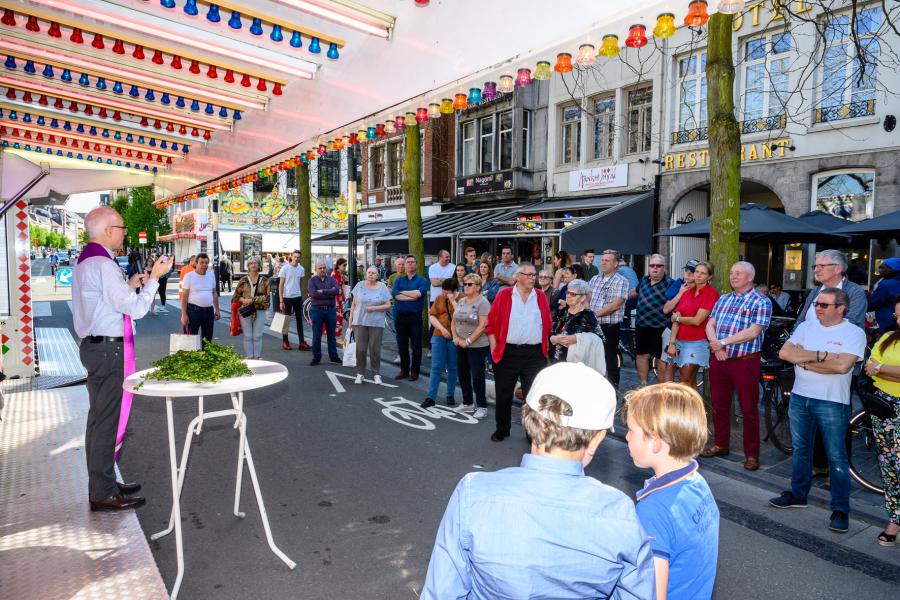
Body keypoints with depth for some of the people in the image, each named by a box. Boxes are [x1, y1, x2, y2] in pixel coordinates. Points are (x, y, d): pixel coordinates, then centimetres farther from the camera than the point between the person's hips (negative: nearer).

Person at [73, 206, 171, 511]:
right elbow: (136, 309, -21)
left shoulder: (85, 261, 14)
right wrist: (154, 277, -12)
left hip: (94, 346, 11)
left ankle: (101, 483, 29)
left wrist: (129, 285, 14)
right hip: (107, 349, -11)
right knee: (106, 420, -4)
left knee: (99, 417, 17)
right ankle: (103, 494, 4)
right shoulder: (102, 265, -19)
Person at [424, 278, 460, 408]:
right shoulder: (439, 299, 8)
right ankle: (430, 397, 2)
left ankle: (450, 395, 21)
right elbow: (431, 316, 3)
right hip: (439, 337, 2)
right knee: (436, 367, 0)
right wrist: (442, 329, -10)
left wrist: (453, 300, -17)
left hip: (455, 339, -2)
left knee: (452, 368, 9)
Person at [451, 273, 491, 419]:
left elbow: (483, 325, -19)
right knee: (462, 374, 13)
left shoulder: (482, 302, -12)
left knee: (477, 376, -2)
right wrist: (455, 337, -3)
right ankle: (467, 403, 28)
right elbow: (453, 321, 14)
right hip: (461, 345, 7)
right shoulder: (461, 301, 11)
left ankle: (482, 406, 10)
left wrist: (468, 341, -19)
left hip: (477, 346, -7)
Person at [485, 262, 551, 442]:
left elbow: (547, 326, 10)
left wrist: (545, 347, 3)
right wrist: (494, 348, -4)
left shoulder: (541, 297, 7)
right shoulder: (504, 295, -1)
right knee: (504, 394, 10)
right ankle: (502, 429, 28)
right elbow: (491, 324, 0)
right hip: (507, 352, -1)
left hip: (535, 354, 1)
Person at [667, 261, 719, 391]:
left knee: (684, 382, -6)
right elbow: (675, 320, 4)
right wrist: (672, 343, -3)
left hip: (697, 342, -6)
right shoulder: (687, 293, 11)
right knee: (690, 382, 11)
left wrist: (678, 318, 2)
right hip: (680, 341, 6)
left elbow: (697, 320, -13)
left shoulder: (711, 293, -7)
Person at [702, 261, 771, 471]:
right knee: (719, 405, 14)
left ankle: (751, 454, 12)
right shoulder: (723, 299, 14)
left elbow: (753, 332, -16)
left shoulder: (761, 302, -6)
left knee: (749, 409, 1)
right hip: (718, 359, 6)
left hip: (745, 362, -6)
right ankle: (720, 444, 29)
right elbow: (710, 325, 7)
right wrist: (715, 344, -12)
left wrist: (723, 342, -16)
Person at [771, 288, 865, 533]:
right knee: (800, 450, 16)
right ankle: (798, 495, 32)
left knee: (836, 457, 2)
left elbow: (842, 366, -21)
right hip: (800, 398, 5)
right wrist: (819, 355, -14)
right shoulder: (806, 326, 7)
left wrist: (804, 360, -14)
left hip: (832, 403, -5)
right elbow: (784, 352, -6)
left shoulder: (854, 333, -6)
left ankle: (841, 508, 14)